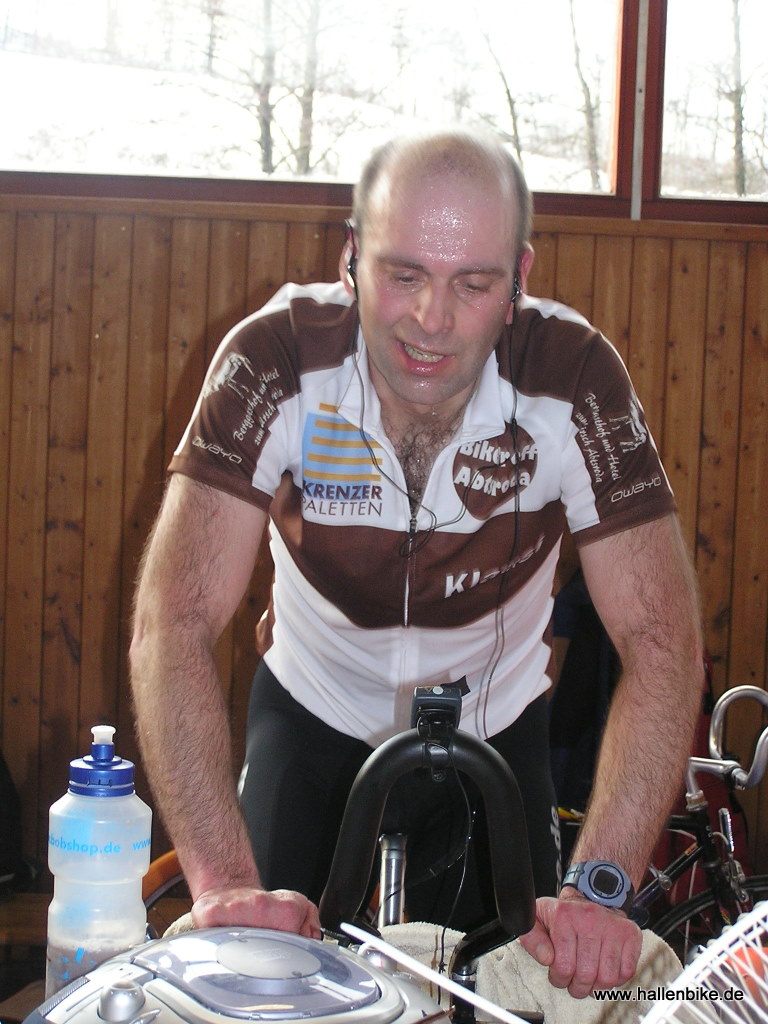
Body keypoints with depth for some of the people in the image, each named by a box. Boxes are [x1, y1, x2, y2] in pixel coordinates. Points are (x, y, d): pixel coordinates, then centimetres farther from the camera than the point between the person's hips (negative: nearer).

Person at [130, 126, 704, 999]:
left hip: (494, 723, 1)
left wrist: (601, 887, -39)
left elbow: (660, 641, -28)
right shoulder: (274, 361, -29)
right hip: (313, 713, 0)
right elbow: (177, 620, -33)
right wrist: (223, 881, -44)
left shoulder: (575, 378, -28)